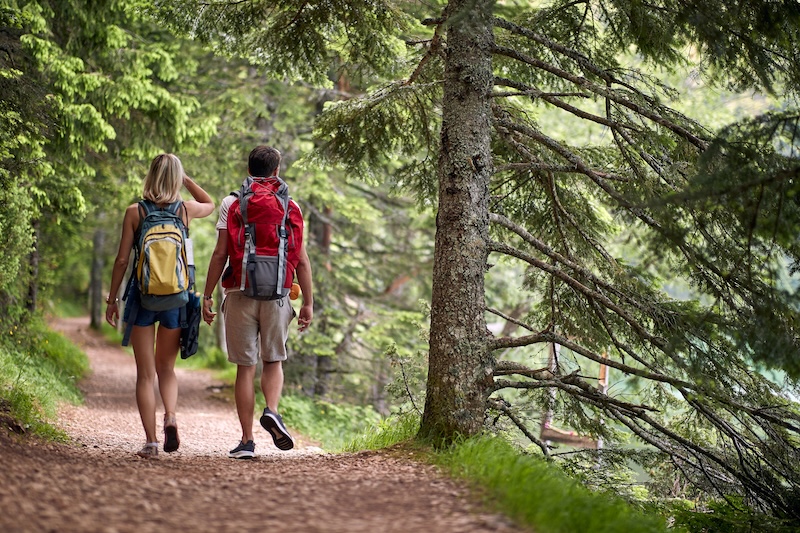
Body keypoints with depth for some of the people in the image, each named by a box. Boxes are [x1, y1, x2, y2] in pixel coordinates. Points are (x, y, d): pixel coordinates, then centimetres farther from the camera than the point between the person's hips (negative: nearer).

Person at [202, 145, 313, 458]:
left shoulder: (231, 203, 3)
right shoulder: (290, 207, 5)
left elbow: (220, 255, -2)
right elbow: (301, 260, 2)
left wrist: (207, 296, 3)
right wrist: (308, 303, 6)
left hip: (240, 294, -1)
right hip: (277, 295, 1)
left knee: (245, 367, 5)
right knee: (273, 361, 16)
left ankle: (247, 441, 5)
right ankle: (272, 411, -11)